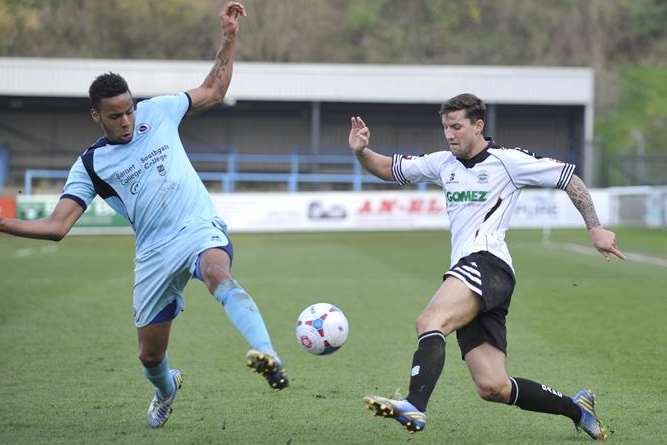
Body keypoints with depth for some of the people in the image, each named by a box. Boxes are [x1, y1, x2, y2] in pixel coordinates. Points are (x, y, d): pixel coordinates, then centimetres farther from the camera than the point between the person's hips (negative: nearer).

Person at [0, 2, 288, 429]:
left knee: (219, 275, -39)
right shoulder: (90, 165, 2)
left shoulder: (157, 112, 5)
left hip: (201, 229, -2)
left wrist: (229, 36, 9)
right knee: (150, 355, 9)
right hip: (156, 252, 2)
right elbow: (57, 226, -3)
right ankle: (166, 389, 47)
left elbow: (214, 91, 17)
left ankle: (267, 355, -58)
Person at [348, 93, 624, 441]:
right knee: (492, 388, 1)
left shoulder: (507, 161, 2)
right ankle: (575, 408, 19)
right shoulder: (443, 164, 20)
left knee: (430, 321, -33)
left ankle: (414, 407, -51)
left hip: (488, 263, -7)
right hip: (466, 269, 7)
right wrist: (361, 152, 8)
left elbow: (568, 179, 7)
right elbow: (391, 170, 28)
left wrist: (595, 228, 2)